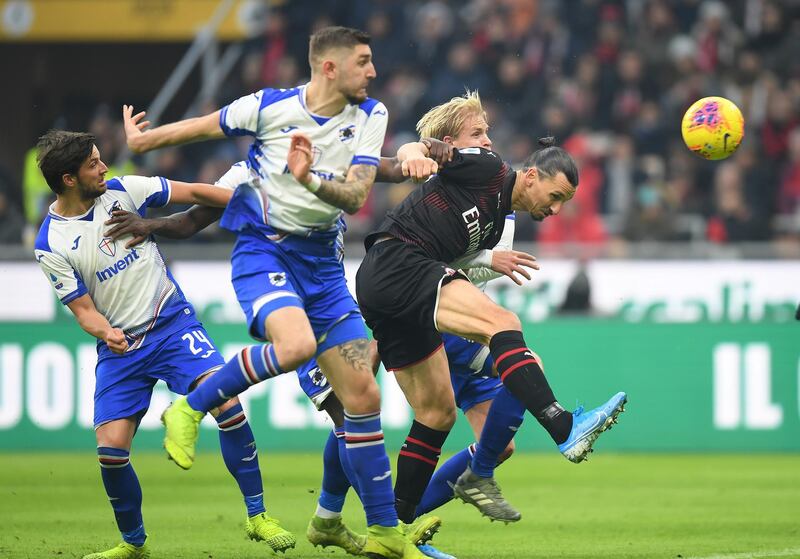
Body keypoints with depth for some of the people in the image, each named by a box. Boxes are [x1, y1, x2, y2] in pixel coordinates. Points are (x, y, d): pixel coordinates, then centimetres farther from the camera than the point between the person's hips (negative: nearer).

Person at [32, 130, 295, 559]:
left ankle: (257, 514, -12)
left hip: (172, 323, 1)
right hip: (120, 346, -1)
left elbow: (195, 193, 4)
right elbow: (82, 308, -6)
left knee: (224, 397, -22)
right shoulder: (51, 244, -8)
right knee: (110, 447, -12)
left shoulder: (121, 191, -2)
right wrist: (105, 331, -28)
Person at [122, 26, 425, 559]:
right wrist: (141, 139, 22)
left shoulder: (370, 116, -1)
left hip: (322, 261, 5)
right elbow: (205, 126, 8)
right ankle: (190, 408, -13)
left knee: (364, 395, 1)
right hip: (262, 250, -5)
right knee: (295, 344, -35)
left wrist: (310, 179, -30)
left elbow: (355, 196, -10)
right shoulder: (270, 106, -10)